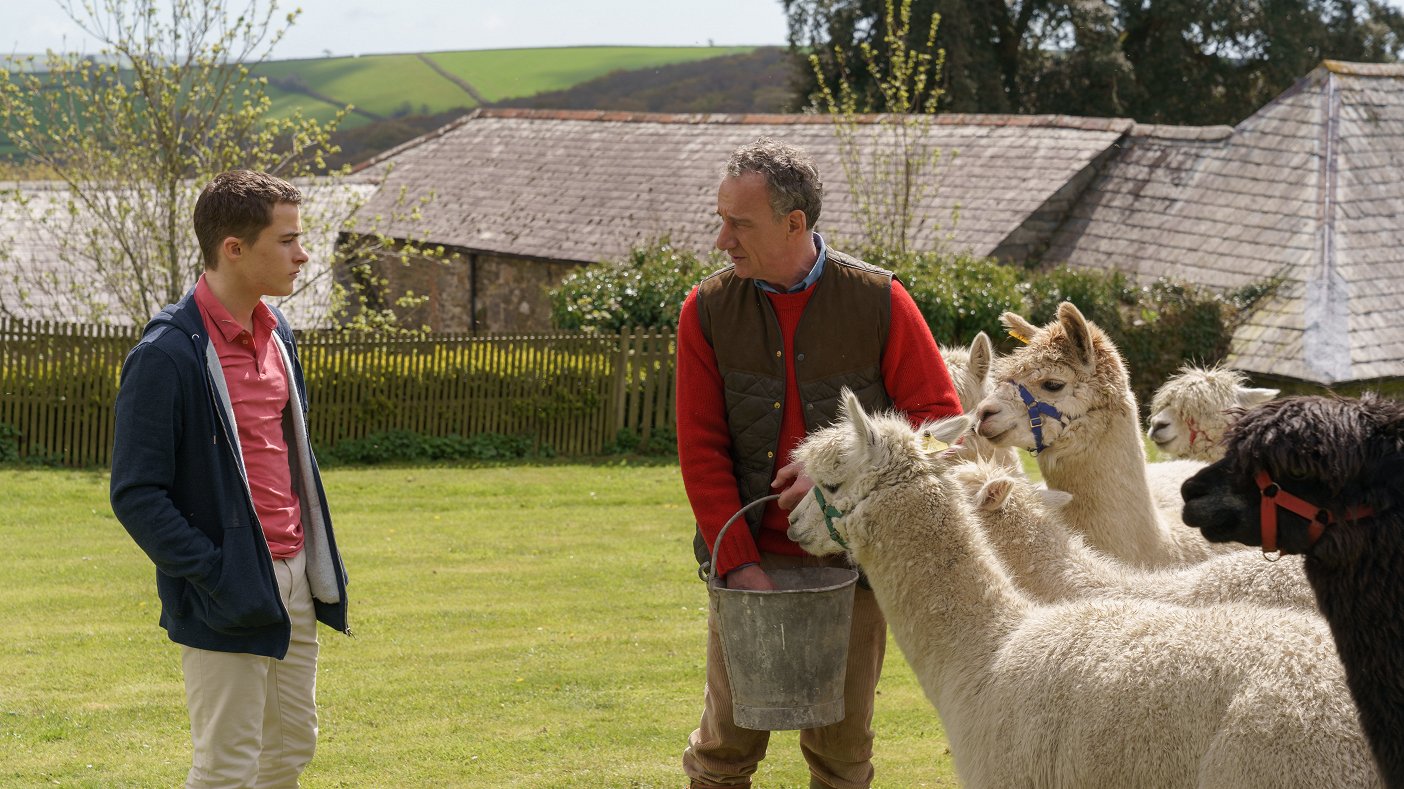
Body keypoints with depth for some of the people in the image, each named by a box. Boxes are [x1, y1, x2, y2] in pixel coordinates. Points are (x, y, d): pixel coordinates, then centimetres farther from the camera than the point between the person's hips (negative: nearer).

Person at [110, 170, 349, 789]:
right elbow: (135, 494, -17)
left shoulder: (276, 334, 10)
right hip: (229, 598, -8)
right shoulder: (166, 355, -17)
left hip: (294, 577, 8)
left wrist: (319, 561, 16)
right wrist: (216, 575, -19)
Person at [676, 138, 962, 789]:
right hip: (750, 558, 1)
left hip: (850, 562, -1)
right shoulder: (708, 310, -1)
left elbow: (940, 418, -3)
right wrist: (737, 559, -9)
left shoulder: (878, 302, -5)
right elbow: (700, 450, -1)